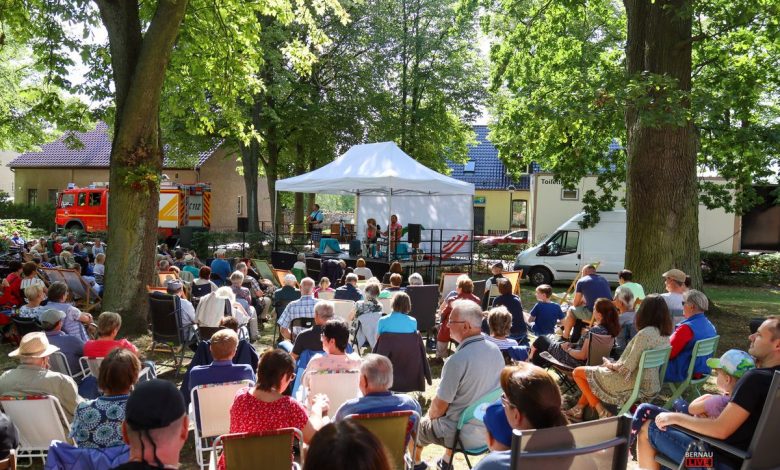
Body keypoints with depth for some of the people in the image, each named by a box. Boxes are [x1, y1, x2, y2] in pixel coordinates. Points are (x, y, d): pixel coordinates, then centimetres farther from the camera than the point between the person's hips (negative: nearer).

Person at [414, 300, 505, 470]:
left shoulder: (457, 360, -29)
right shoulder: (496, 351, -6)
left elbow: (439, 407, -19)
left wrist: (429, 416, 4)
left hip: (464, 435, -6)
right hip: (490, 428, 6)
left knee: (417, 424, 21)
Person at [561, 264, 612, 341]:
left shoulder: (582, 281, 5)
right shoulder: (605, 280, 20)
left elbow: (575, 304, 10)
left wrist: (582, 301, 32)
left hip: (593, 313, -6)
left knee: (571, 310, 21)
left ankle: (565, 337, 28)